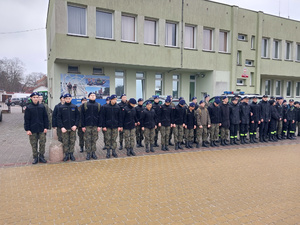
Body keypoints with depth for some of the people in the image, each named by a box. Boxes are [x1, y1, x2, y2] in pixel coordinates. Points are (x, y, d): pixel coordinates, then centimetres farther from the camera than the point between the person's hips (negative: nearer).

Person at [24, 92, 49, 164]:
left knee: (42, 143, 3)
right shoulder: (28, 108, -2)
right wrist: (27, 129, -6)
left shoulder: (42, 107, 4)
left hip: (41, 129, 1)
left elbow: (45, 117, 6)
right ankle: (35, 157, 18)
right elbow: (26, 119, -1)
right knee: (34, 145, 7)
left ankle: (41, 156, 16)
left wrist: (46, 127, 1)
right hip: (32, 130, -1)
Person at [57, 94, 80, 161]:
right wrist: (61, 127, -10)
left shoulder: (74, 107, 5)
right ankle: (66, 155, 13)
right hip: (65, 128, -1)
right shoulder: (61, 107, 3)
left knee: (72, 142, 6)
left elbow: (78, 116, 3)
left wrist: (76, 125, -8)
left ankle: (71, 154, 17)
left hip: (73, 128, 1)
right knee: (65, 142, 2)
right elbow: (59, 118, 0)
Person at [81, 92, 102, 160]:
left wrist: (99, 126, -2)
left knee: (94, 140, 6)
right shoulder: (85, 105, 3)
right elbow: (82, 116, 1)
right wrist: (83, 126, -5)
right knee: (87, 140, 2)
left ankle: (93, 153, 16)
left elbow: (100, 116, 5)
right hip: (87, 126, -1)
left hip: (95, 126, 1)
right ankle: (88, 153, 12)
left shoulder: (98, 105, 6)